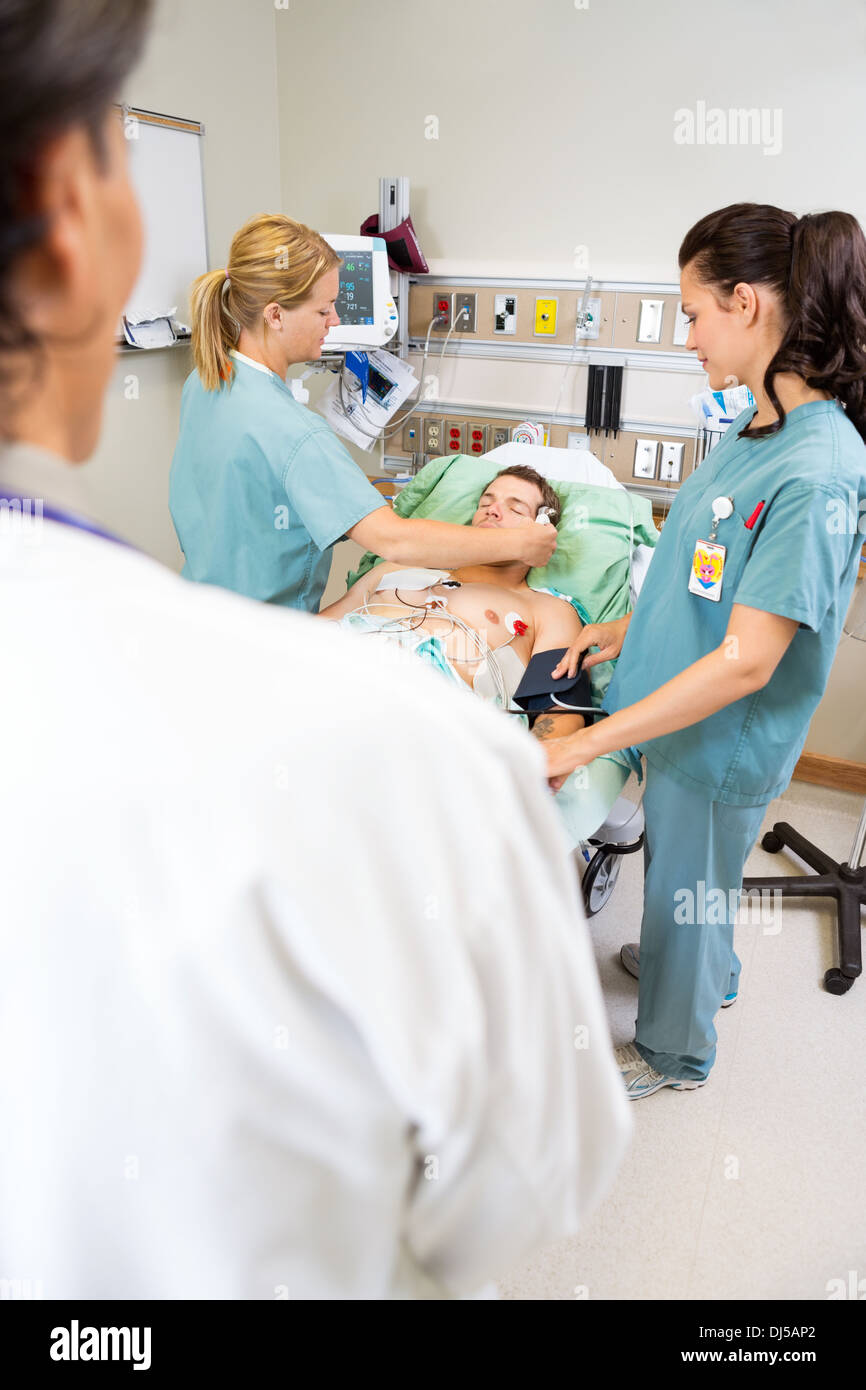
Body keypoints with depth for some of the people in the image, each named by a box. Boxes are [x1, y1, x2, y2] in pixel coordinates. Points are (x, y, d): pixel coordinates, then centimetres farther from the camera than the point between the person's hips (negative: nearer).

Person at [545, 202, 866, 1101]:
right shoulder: (757, 427, -1)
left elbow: (746, 662, -31)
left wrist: (584, 744, -29)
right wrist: (626, 628, 6)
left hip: (721, 741, -8)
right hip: (683, 712, 8)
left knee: (682, 887, 15)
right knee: (687, 874, 29)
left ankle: (674, 1051, 42)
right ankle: (708, 971, 58)